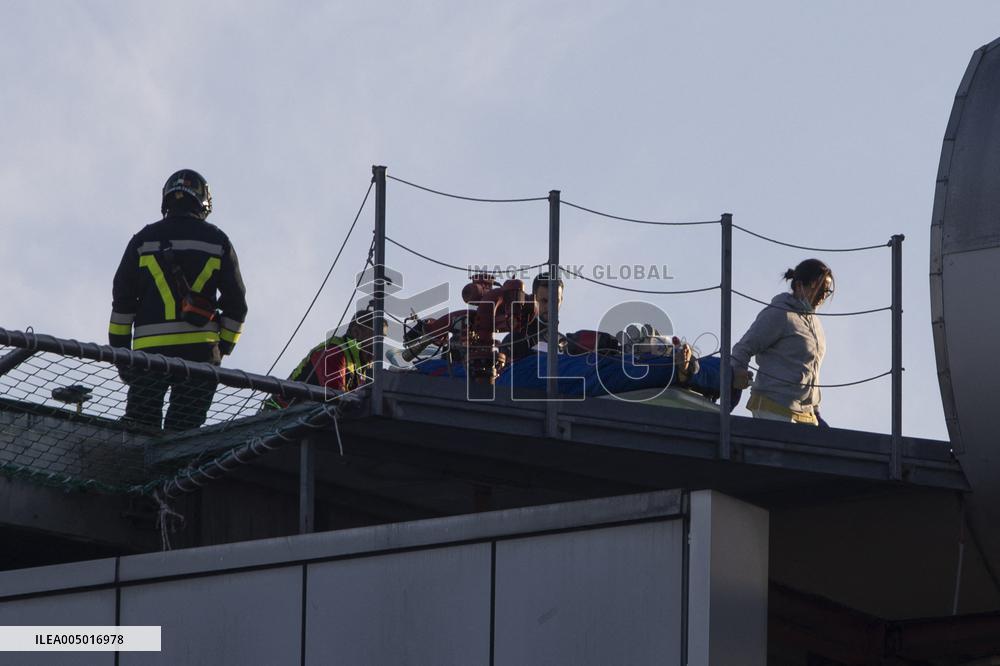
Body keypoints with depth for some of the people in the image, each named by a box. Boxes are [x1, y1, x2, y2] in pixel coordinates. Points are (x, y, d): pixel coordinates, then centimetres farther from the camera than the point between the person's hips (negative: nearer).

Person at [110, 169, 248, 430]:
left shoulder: (144, 240, 8)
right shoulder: (217, 242, 8)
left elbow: (123, 300, 4)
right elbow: (236, 303, 9)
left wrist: (120, 351, 9)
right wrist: (223, 348, 17)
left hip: (149, 349, 0)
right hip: (199, 350, 0)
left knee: (140, 425, 4)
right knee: (184, 429, 1)